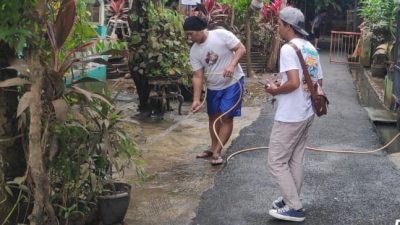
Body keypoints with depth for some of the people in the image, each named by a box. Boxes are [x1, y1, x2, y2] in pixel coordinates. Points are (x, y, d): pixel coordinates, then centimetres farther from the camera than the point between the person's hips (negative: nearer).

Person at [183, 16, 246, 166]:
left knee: (226, 117, -8)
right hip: (213, 87, 6)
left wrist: (232, 65, -32)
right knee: (213, 117, 14)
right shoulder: (194, 51, -6)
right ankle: (213, 148, 31)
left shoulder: (221, 35, -20)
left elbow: (241, 49, -16)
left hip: (233, 83, -5)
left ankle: (217, 152, -2)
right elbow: (198, 76, -6)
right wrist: (196, 100, -14)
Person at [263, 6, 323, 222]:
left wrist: (276, 90, -9)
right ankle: (291, 200, 27)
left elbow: (293, 83, -28)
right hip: (306, 114, 9)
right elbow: (318, 83, 14)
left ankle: (295, 208, 5)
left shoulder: (288, 49, -18)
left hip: (289, 117, -9)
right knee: (295, 161, 18)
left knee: (277, 162, 1)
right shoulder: (311, 49, 9)